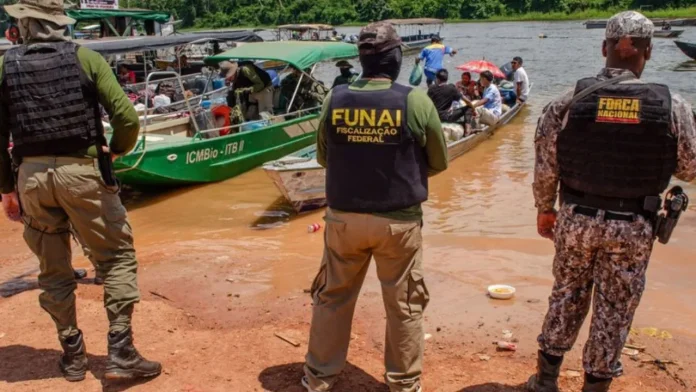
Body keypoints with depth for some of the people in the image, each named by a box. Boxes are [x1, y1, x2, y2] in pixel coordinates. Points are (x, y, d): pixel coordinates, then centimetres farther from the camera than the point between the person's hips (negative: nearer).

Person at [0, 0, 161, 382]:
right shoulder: (85, 58, -2)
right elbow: (127, 118, -11)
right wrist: (117, 149, 9)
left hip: (31, 176, 3)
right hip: (81, 172, -3)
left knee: (53, 270, 16)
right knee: (118, 257, 9)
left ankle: (73, 355, 26)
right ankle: (120, 352, 5)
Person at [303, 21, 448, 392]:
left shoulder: (334, 99, -4)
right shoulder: (416, 102, -11)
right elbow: (438, 162, 1)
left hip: (343, 217, 3)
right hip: (399, 220, -2)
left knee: (332, 297, 18)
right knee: (404, 305, 14)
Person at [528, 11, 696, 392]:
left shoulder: (568, 102, -10)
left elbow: (545, 167, -5)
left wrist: (545, 209, 11)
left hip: (577, 218, 2)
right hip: (633, 227, -1)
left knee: (566, 296, 19)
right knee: (614, 309, 14)